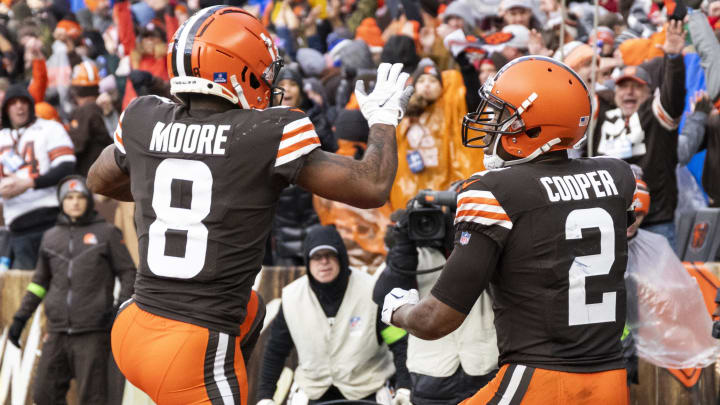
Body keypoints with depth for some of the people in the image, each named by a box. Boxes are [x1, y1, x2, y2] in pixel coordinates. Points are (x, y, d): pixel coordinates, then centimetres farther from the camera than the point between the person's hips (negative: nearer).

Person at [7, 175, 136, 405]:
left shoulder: (106, 233, 4)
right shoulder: (51, 237, 15)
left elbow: (128, 273, 3)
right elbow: (40, 281, 23)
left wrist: (120, 308, -13)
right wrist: (20, 318, 19)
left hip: (92, 334, -4)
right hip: (57, 334, 4)